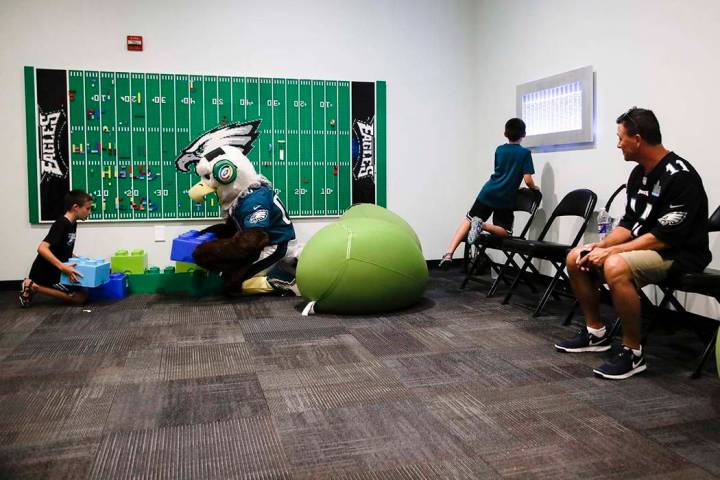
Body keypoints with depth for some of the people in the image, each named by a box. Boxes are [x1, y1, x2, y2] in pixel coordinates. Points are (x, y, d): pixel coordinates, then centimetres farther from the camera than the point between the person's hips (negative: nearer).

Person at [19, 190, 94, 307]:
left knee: (83, 289, 16)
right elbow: (42, 248, -33)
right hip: (45, 272, -9)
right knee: (81, 296, -11)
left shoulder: (73, 224, 7)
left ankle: (33, 286, 12)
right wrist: (62, 267, -39)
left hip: (54, 270, 9)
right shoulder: (61, 224, -22)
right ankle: (34, 287, -7)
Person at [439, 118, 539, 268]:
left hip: (488, 192, 4)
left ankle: (449, 254, -3)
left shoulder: (499, 150, 13)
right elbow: (527, 180, -6)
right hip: (505, 199, -4)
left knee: (468, 220, 15)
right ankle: (483, 225, -23)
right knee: (505, 231, 10)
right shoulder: (525, 153, -1)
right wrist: (535, 188, 15)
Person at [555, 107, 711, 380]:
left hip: (679, 254, -9)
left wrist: (611, 251, -23)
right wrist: (600, 245, -7)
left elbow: (665, 237, -24)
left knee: (615, 266, -36)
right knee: (575, 258, 2)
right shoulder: (639, 173, 7)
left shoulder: (680, 176, -21)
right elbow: (629, 224, 11)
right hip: (644, 247, 9)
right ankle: (595, 332, 14)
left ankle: (633, 353, -21)